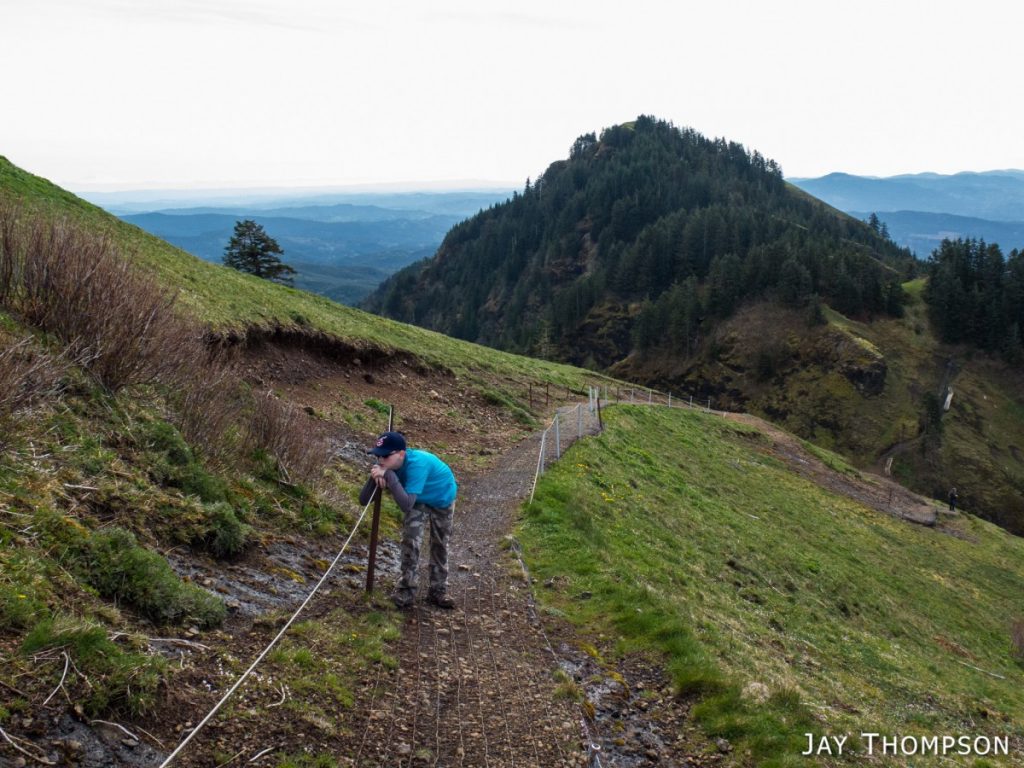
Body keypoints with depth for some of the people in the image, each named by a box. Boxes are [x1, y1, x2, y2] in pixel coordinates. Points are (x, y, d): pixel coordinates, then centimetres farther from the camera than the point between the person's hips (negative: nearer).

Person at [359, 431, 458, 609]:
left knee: (440, 545, 8)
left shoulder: (417, 464, -45)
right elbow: (364, 500, -27)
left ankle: (438, 591, 24)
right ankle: (406, 590, 1)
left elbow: (406, 505, -52)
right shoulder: (386, 465, -28)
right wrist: (375, 478, -44)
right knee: (410, 540, -13)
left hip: (442, 499, -3)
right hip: (418, 500, 3)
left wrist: (388, 476, -56)